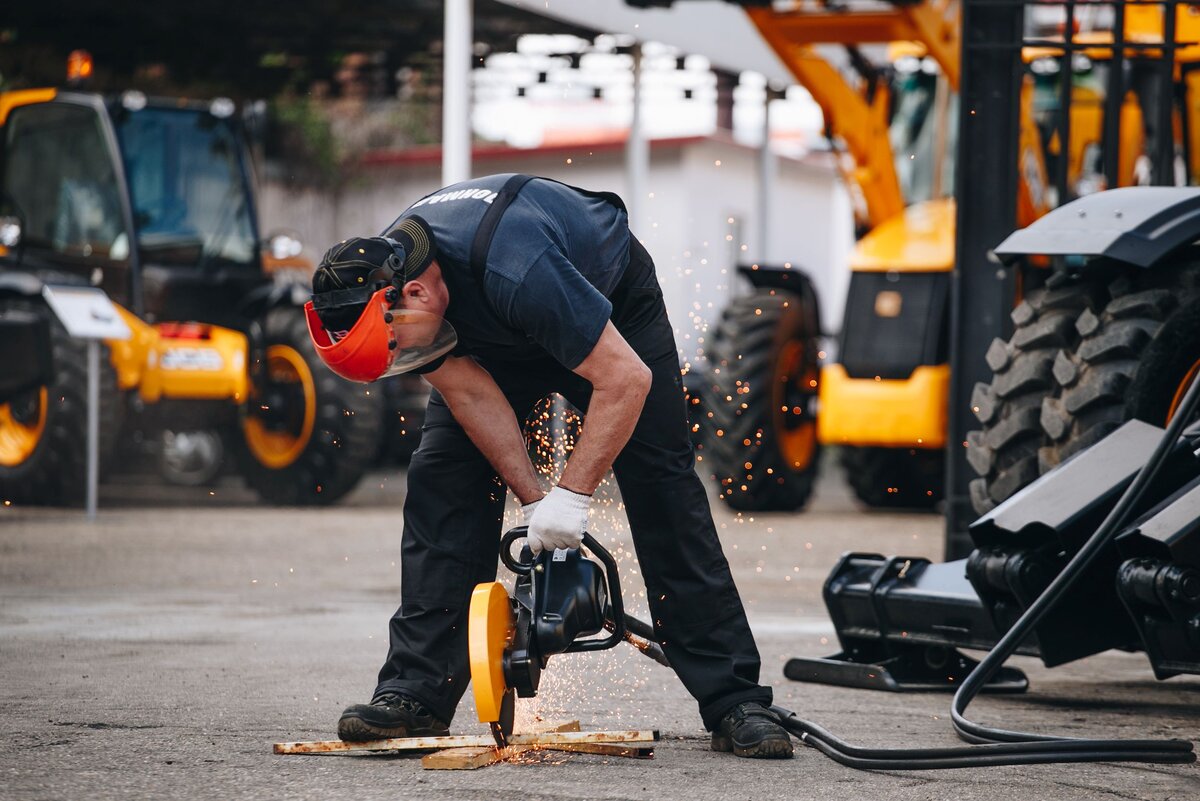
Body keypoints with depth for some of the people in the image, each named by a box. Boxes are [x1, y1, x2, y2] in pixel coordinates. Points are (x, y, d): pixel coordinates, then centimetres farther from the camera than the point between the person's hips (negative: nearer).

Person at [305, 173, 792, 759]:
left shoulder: (517, 270, -45)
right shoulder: (376, 285, -26)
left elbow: (625, 379, -39)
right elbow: (469, 393, -16)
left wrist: (570, 496, -35)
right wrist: (535, 501, -20)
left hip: (612, 306, -5)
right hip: (495, 339, 5)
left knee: (662, 490, -10)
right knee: (442, 481, -10)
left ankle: (734, 704, -8)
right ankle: (416, 694, -7)